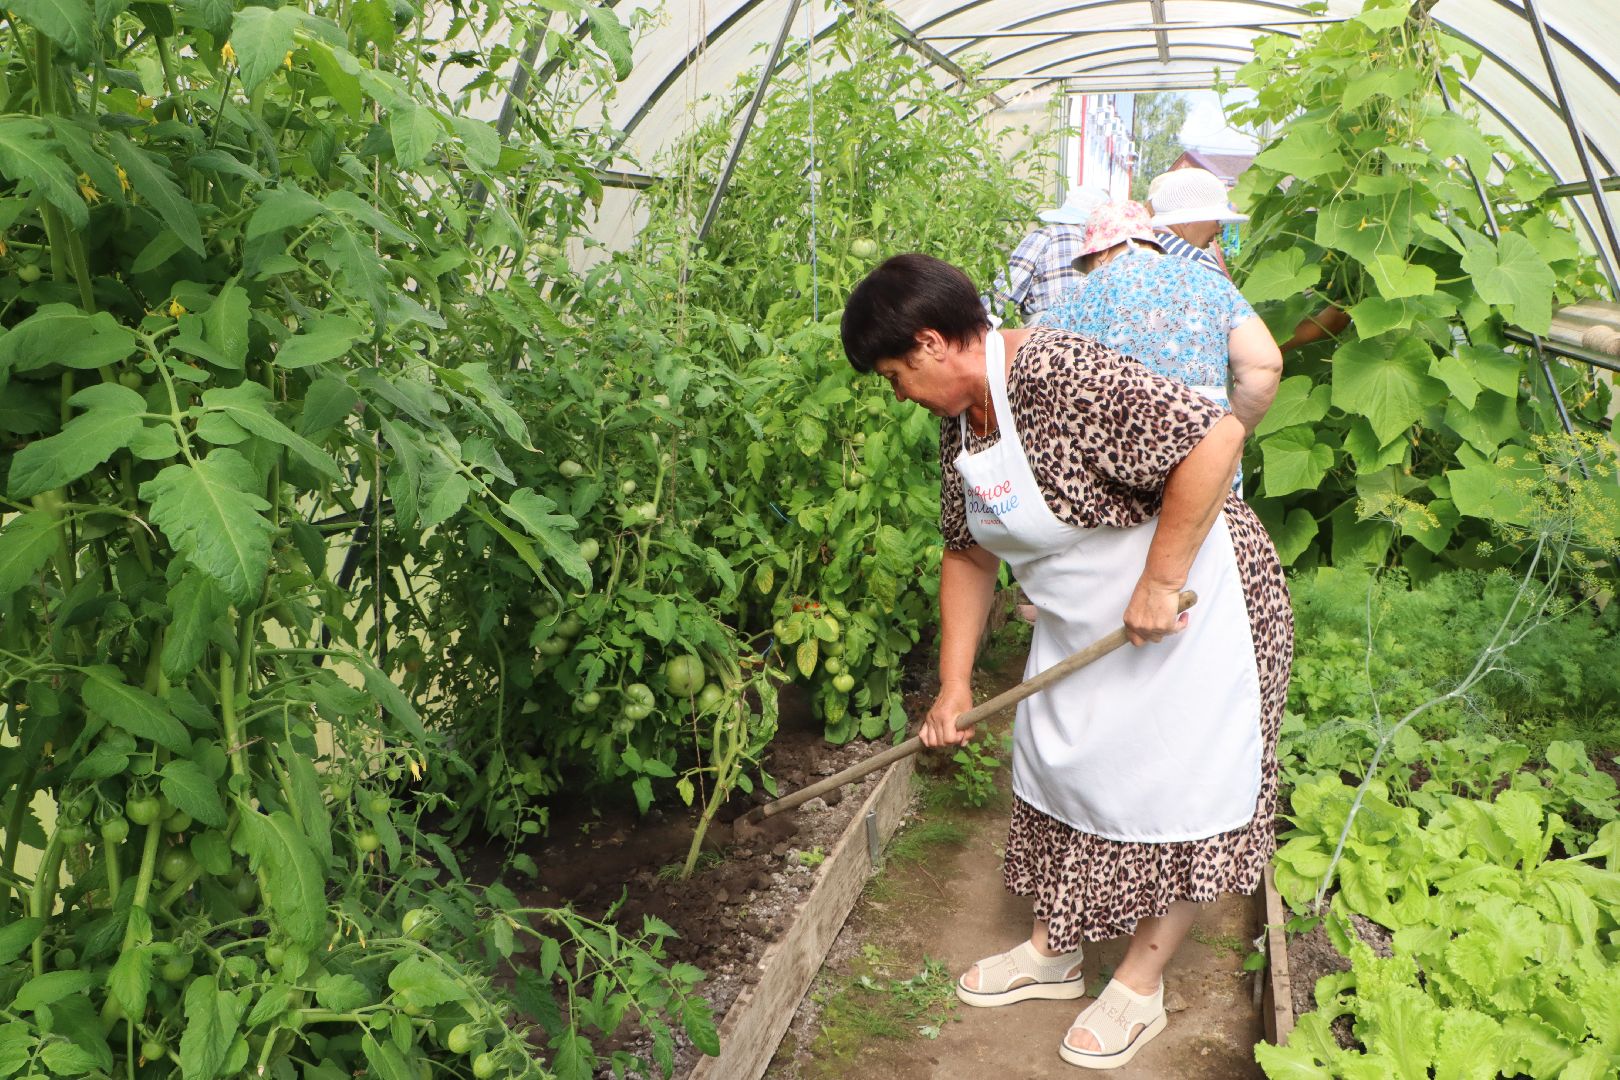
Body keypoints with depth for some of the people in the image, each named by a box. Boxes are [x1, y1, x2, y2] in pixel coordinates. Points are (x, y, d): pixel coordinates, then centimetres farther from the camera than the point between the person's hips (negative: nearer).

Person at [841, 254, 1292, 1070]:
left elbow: (1215, 435, -37)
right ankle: (1054, 952, 36)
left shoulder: (1058, 376, -29)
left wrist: (1158, 584, -31)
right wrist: (953, 685, 7)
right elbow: (969, 553, 10)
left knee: (1174, 795, 4)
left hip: (1192, 606, -9)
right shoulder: (960, 419, 1)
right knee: (1065, 772, 17)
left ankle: (1140, 987, 23)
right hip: (1081, 622, 9)